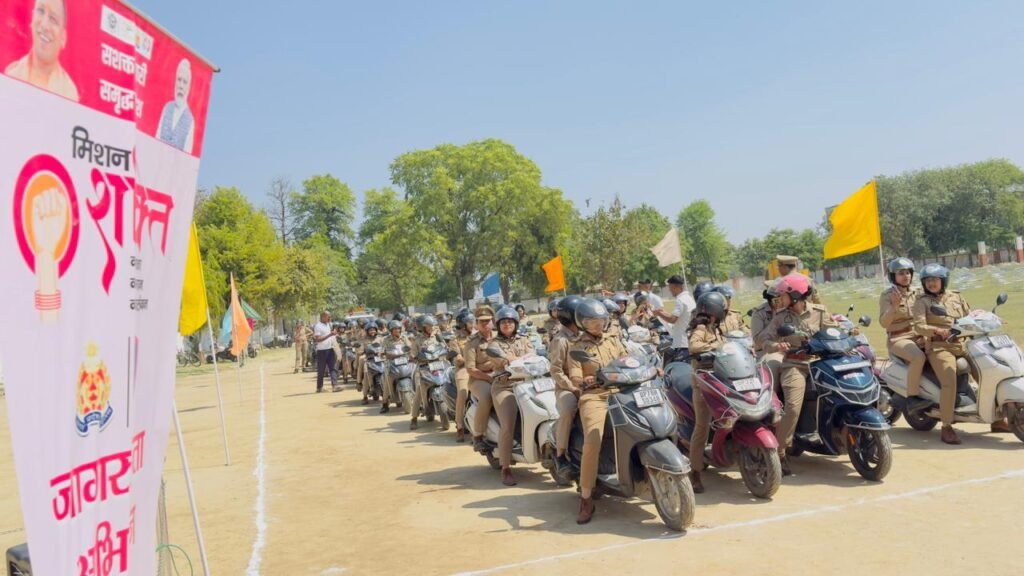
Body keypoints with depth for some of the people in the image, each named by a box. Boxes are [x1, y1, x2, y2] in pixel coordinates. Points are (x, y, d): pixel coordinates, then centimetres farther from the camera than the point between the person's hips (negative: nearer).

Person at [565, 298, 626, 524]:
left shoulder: (614, 341, 23)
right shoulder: (577, 347, 9)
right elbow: (574, 378, -4)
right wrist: (585, 381, -27)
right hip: (593, 397, -4)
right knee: (592, 442, -28)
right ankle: (586, 500, -22)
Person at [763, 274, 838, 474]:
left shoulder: (819, 312, 9)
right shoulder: (780, 317, 7)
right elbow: (767, 343, 1)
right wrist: (777, 346, -21)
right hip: (794, 365, -3)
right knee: (792, 407, -22)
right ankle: (779, 453, -15)